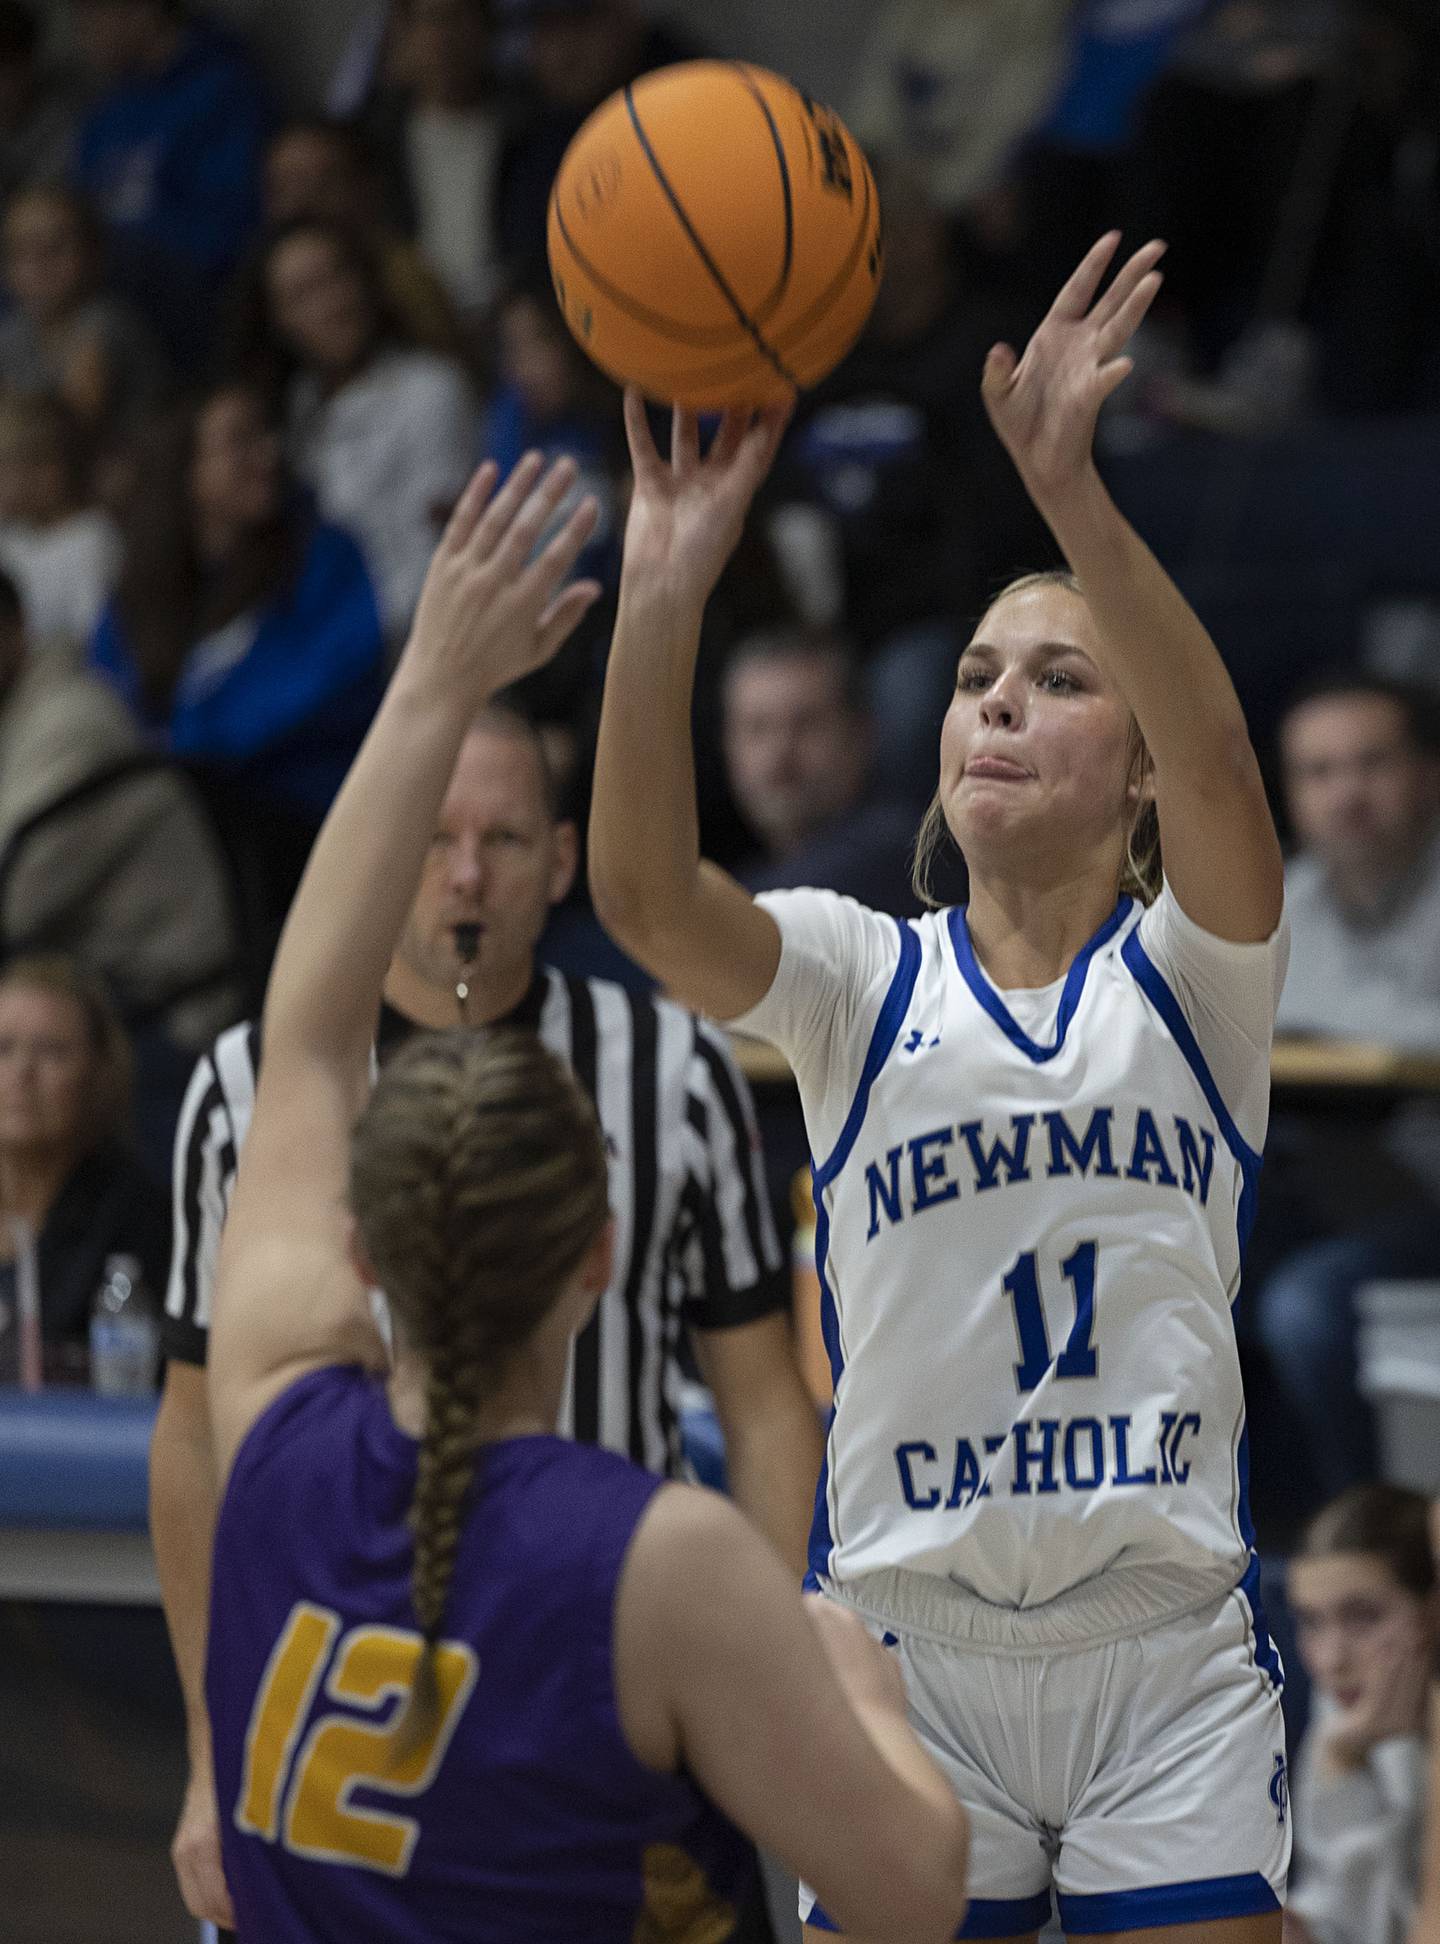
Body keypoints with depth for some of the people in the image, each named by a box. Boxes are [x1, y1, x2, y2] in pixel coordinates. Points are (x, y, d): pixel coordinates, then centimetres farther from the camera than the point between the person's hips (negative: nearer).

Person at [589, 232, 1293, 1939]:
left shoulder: (1194, 970, 2)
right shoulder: (866, 981, 5)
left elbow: (1220, 761, -20)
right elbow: (646, 889, -16)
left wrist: (1068, 486, -35)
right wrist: (663, 594, -32)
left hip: (1171, 1662, -1)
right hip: (906, 1653, 1)